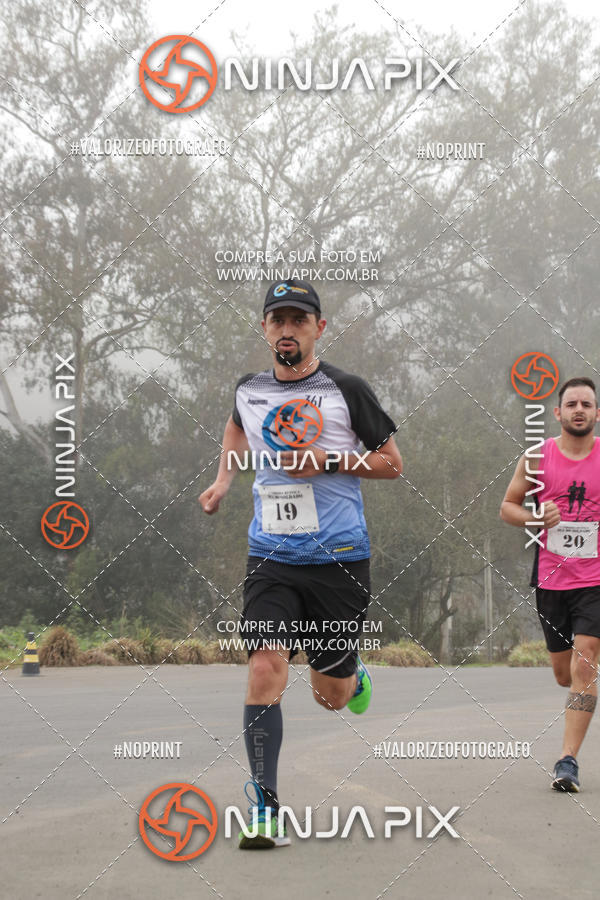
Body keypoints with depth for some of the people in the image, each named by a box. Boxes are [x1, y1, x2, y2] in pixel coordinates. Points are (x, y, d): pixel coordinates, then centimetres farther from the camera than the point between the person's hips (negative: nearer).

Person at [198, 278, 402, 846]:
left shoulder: (346, 390, -3)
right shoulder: (249, 390, 8)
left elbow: (393, 463, 2)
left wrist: (328, 461, -11)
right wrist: (223, 480, 19)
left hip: (339, 558, -2)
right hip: (271, 557, 2)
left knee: (332, 696, 7)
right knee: (265, 668, -18)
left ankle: (353, 676, 46)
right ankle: (264, 806, -12)